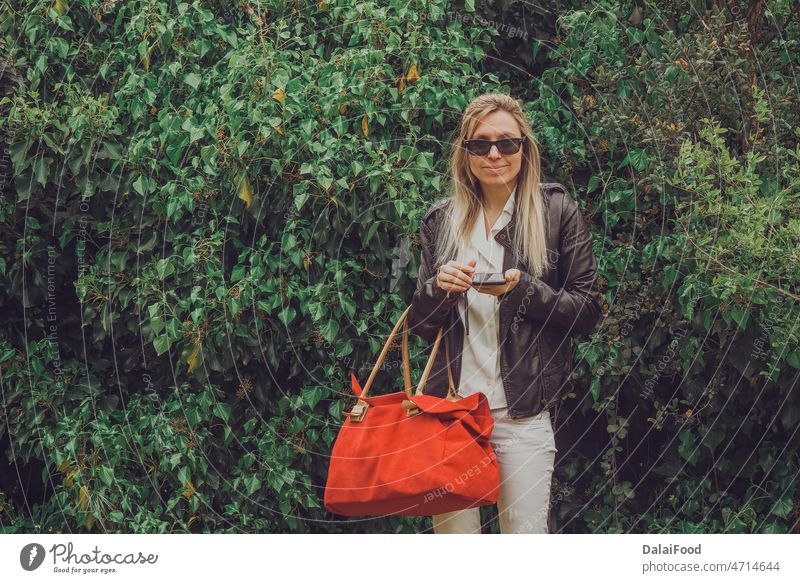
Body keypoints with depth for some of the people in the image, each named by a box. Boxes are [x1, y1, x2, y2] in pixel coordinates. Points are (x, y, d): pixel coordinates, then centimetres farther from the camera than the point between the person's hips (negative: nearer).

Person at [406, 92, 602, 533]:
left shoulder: (557, 211, 2)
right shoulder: (440, 220, 11)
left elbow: (587, 312, 1)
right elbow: (420, 325, 14)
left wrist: (523, 289, -15)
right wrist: (438, 287, -7)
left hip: (521, 411, -2)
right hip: (449, 405, 3)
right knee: (450, 532, 4)